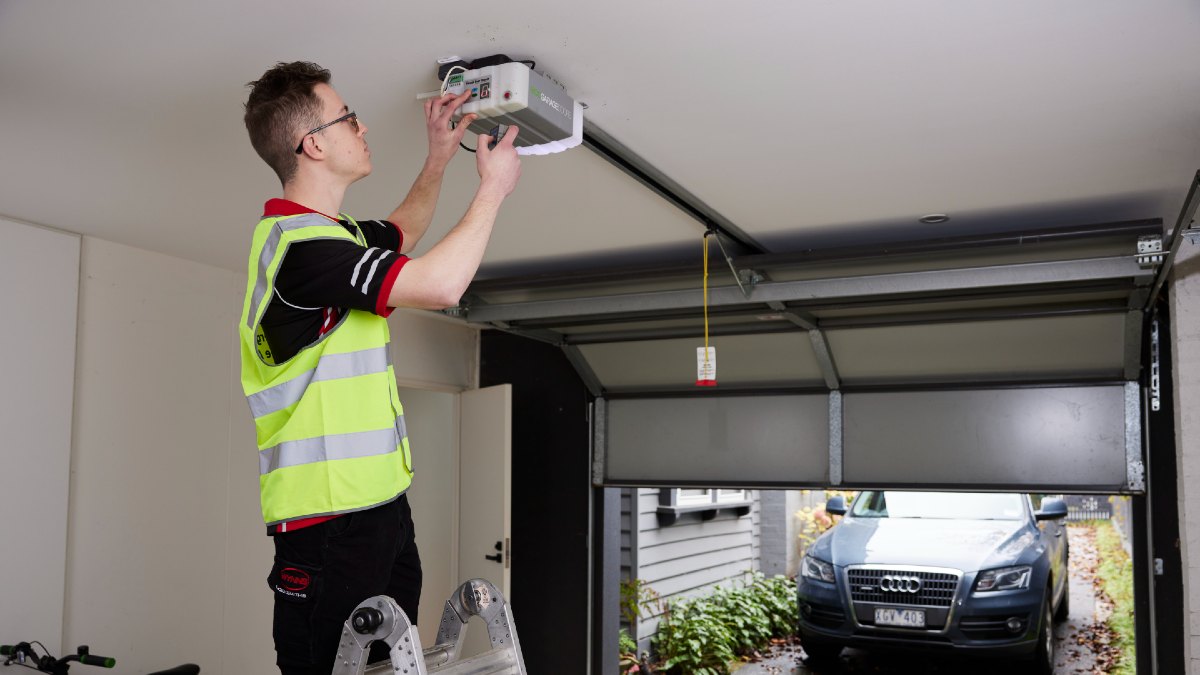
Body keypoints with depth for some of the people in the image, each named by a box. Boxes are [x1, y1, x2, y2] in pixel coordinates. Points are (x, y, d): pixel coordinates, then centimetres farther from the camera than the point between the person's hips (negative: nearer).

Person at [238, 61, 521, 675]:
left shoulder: (330, 233, 14)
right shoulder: (299, 242, -18)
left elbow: (401, 233, 35)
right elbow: (439, 284, -24)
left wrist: (439, 155, 24)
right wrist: (493, 187, -10)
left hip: (379, 501, 10)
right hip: (330, 516, -10)